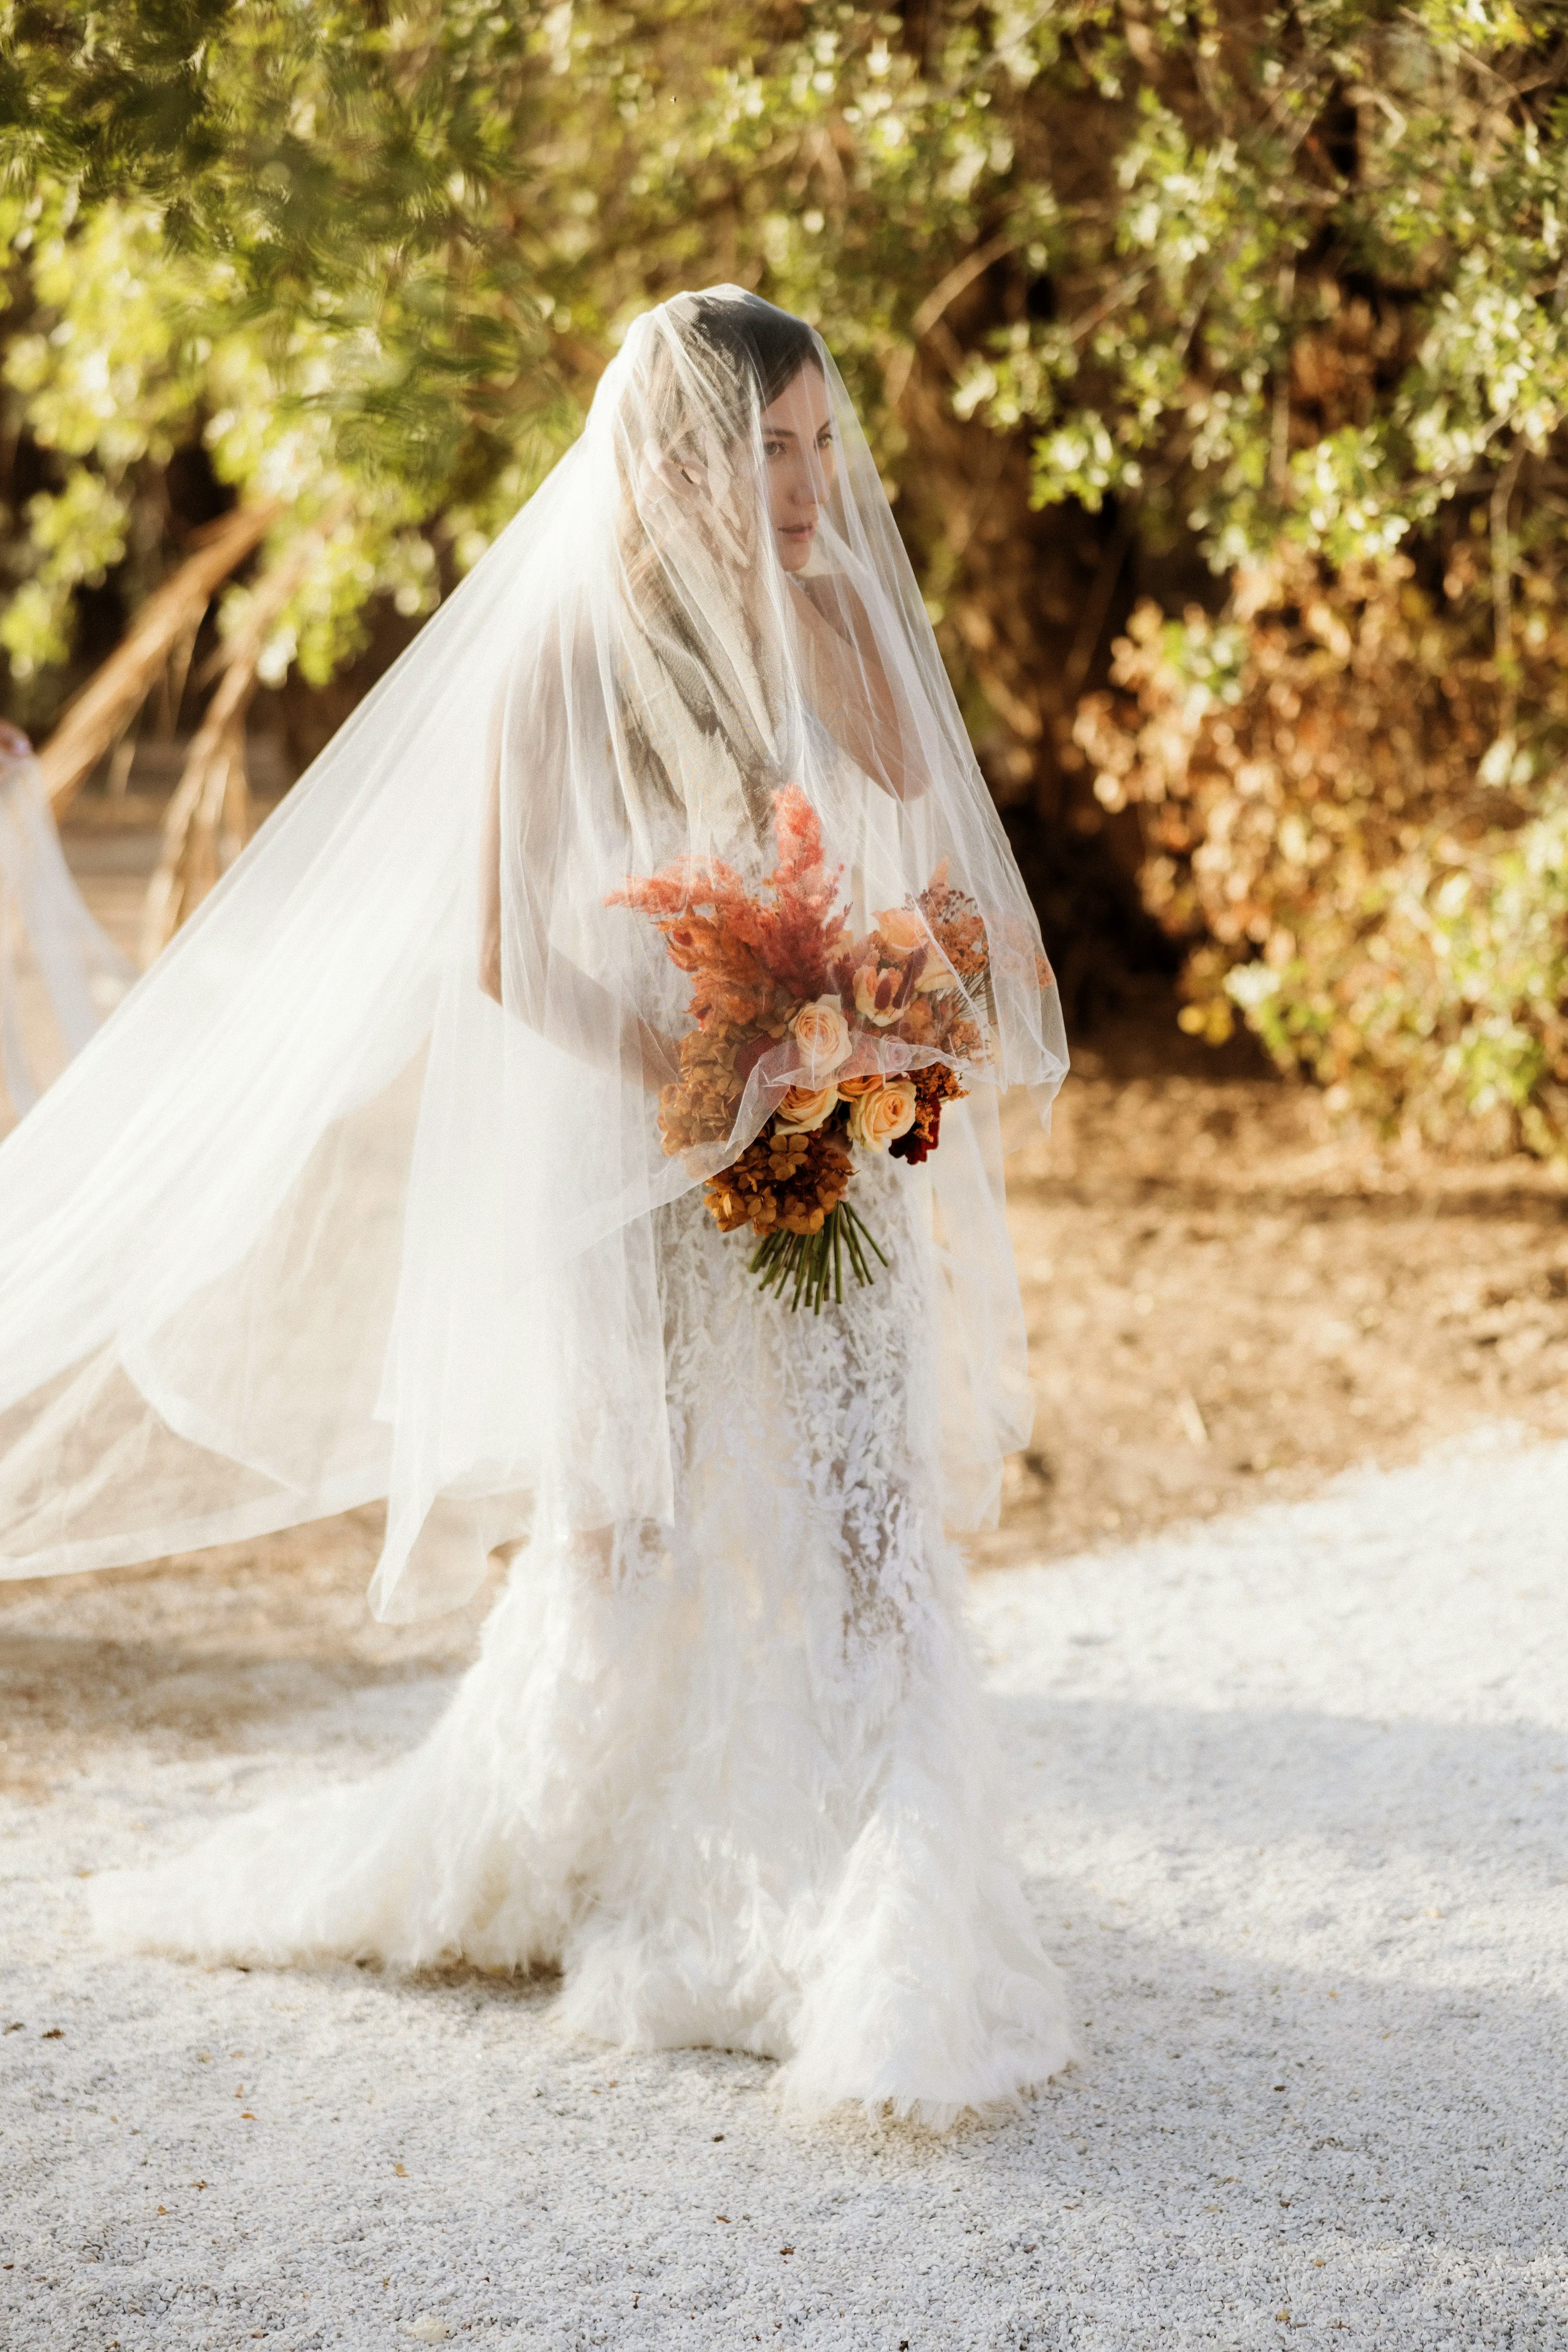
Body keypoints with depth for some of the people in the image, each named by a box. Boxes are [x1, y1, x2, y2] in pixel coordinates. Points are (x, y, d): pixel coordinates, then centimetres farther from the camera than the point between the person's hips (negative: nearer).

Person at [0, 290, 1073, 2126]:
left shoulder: (849, 625, 4)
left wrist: (884, 1043, -8)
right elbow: (502, 955, -11)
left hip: (843, 1190, 4)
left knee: (859, 1552, -1)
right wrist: (712, 1078, -16)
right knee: (638, 1573, 7)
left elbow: (939, 880, 11)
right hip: (647, 1186, -4)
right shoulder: (570, 652, -10)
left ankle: (883, 1960, 7)